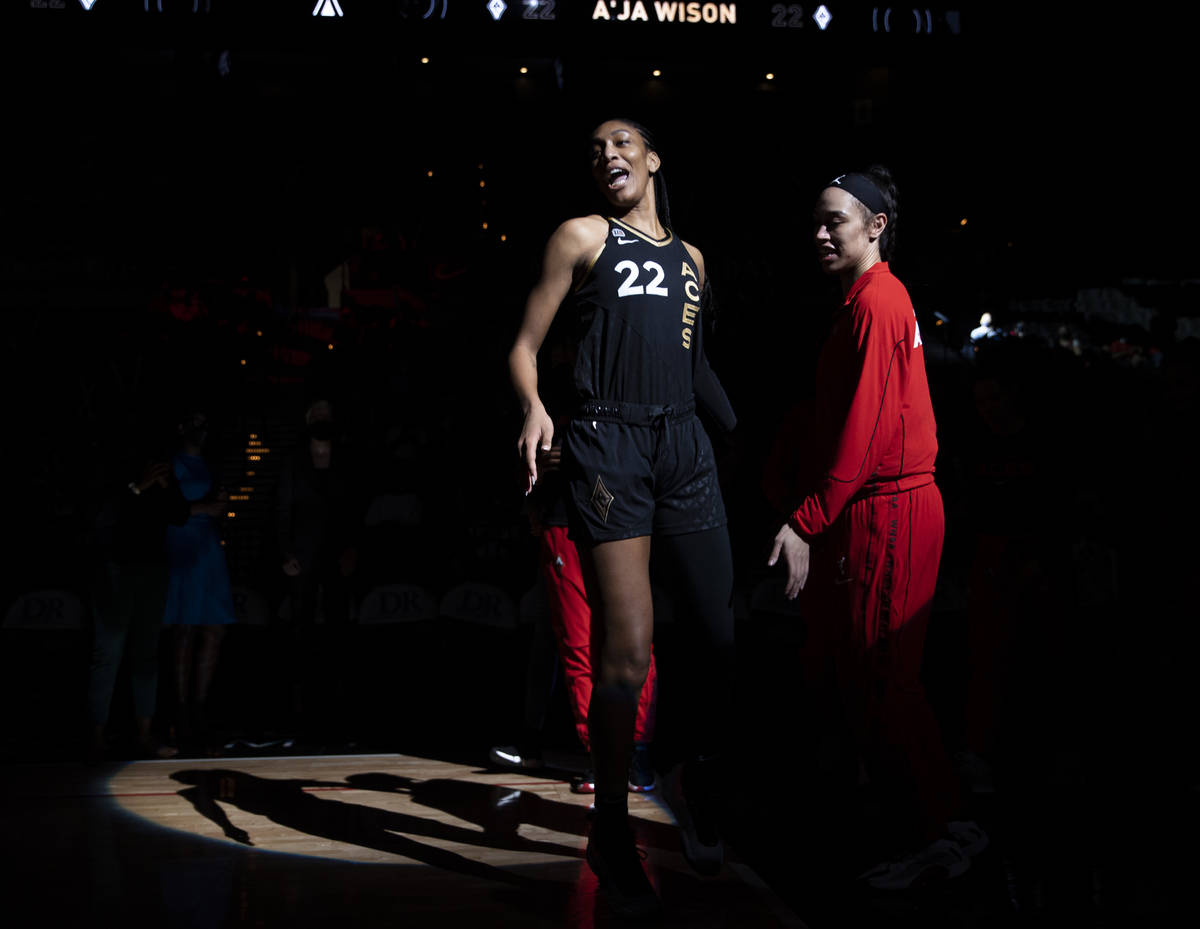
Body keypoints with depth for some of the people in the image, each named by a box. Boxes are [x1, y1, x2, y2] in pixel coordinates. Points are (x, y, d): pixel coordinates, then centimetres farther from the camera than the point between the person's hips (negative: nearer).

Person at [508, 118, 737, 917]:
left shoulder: (690, 258, 22)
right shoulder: (582, 238, 9)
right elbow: (526, 347, 5)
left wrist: (743, 431, 20)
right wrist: (534, 408, -14)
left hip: (685, 446, 5)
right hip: (610, 441, -5)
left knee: (729, 638, 0)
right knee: (628, 651, -13)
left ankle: (696, 781, 25)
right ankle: (612, 831, 3)